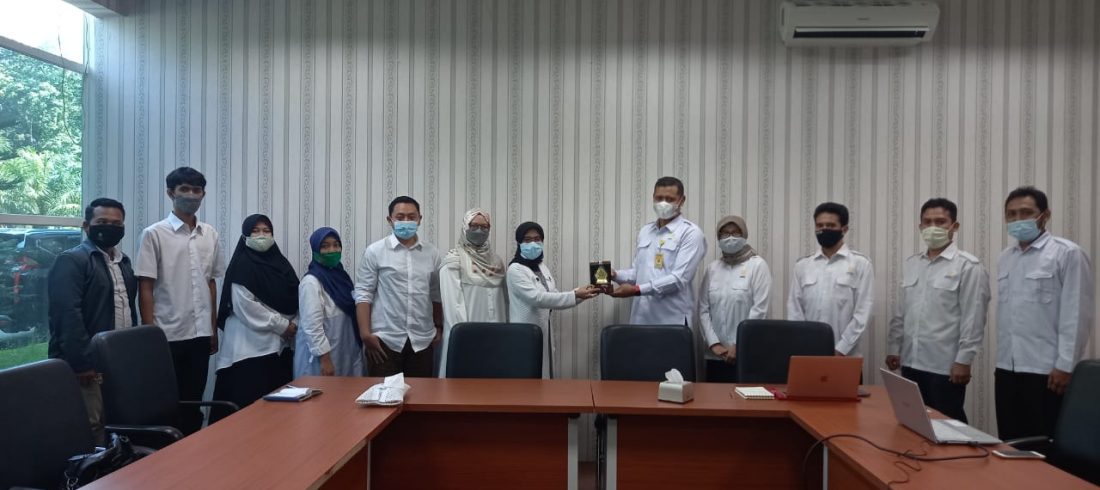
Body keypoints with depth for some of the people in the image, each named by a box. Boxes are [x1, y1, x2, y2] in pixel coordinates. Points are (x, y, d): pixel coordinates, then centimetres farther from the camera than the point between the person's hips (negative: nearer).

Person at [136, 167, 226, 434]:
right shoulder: (154, 234, -5)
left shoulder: (210, 235, 8)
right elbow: (145, 289, -6)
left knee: (194, 400, 12)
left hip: (200, 334, 4)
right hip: (169, 335, -4)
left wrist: (214, 329, 12)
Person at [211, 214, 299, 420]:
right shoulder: (242, 266, -5)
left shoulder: (280, 263, 13)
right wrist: (282, 325, -12)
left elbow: (297, 298, 11)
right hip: (250, 345, -6)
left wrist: (294, 324, -6)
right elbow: (246, 307, -13)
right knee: (250, 403, -5)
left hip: (279, 344, 6)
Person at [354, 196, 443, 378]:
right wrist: (365, 334, -11)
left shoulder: (431, 252, 7)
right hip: (385, 339, -3)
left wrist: (439, 327, 11)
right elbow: (363, 294, -4)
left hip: (422, 340, 3)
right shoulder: (375, 251, -3)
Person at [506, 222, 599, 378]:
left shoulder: (542, 267, 13)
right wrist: (575, 295, -23)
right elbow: (538, 298, -22)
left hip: (544, 335, 8)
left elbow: (555, 297, 12)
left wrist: (582, 293, -3)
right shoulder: (515, 269, -12)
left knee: (544, 379, 11)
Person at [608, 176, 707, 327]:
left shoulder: (691, 233, -6)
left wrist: (637, 290, -20)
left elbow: (679, 278, -16)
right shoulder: (645, 231, 13)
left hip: (673, 320, -5)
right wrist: (616, 275, -3)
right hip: (641, 318, 5)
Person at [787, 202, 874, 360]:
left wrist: (840, 350, -13)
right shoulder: (802, 265, 8)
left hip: (845, 356, -2)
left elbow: (862, 314, -6)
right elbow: (794, 311, 5)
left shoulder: (860, 263, 0)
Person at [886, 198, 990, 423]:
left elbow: (973, 319, -11)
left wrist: (963, 360, -14)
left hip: (946, 366, -5)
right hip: (911, 363, 6)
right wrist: (893, 347, 12)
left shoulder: (968, 266, -7)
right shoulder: (910, 264, 11)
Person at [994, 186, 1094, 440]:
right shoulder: (1004, 258, 13)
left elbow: (1077, 315, -9)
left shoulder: (1067, 254, -6)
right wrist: (1000, 363, 14)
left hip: (1045, 371, -6)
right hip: (1007, 369, 6)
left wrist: (1064, 365, -12)